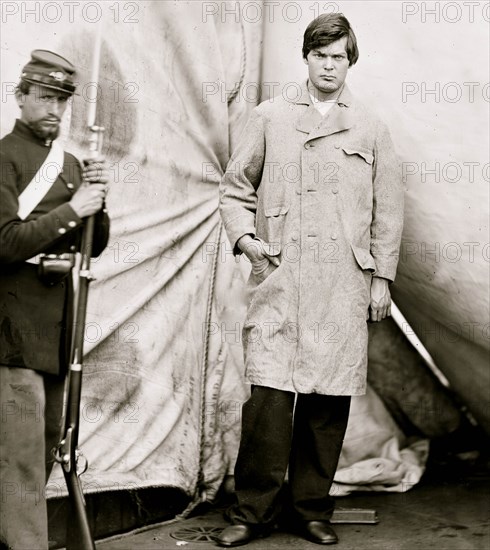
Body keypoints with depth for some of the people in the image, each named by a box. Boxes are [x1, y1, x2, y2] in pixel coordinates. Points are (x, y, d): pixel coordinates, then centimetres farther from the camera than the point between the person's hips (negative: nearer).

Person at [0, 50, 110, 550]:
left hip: (57, 321, 8)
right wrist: (72, 209, -17)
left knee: (47, 441, 15)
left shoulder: (70, 164, 14)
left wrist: (96, 201, -4)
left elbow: (95, 245, 14)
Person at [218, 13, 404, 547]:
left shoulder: (370, 128, 13)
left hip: (344, 285, 2)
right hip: (278, 278, -1)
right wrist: (244, 236, -4)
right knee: (269, 393, -9)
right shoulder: (269, 117, 10)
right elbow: (234, 188, 13)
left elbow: (387, 210, 13)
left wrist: (382, 277, 8)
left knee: (329, 398, 3)